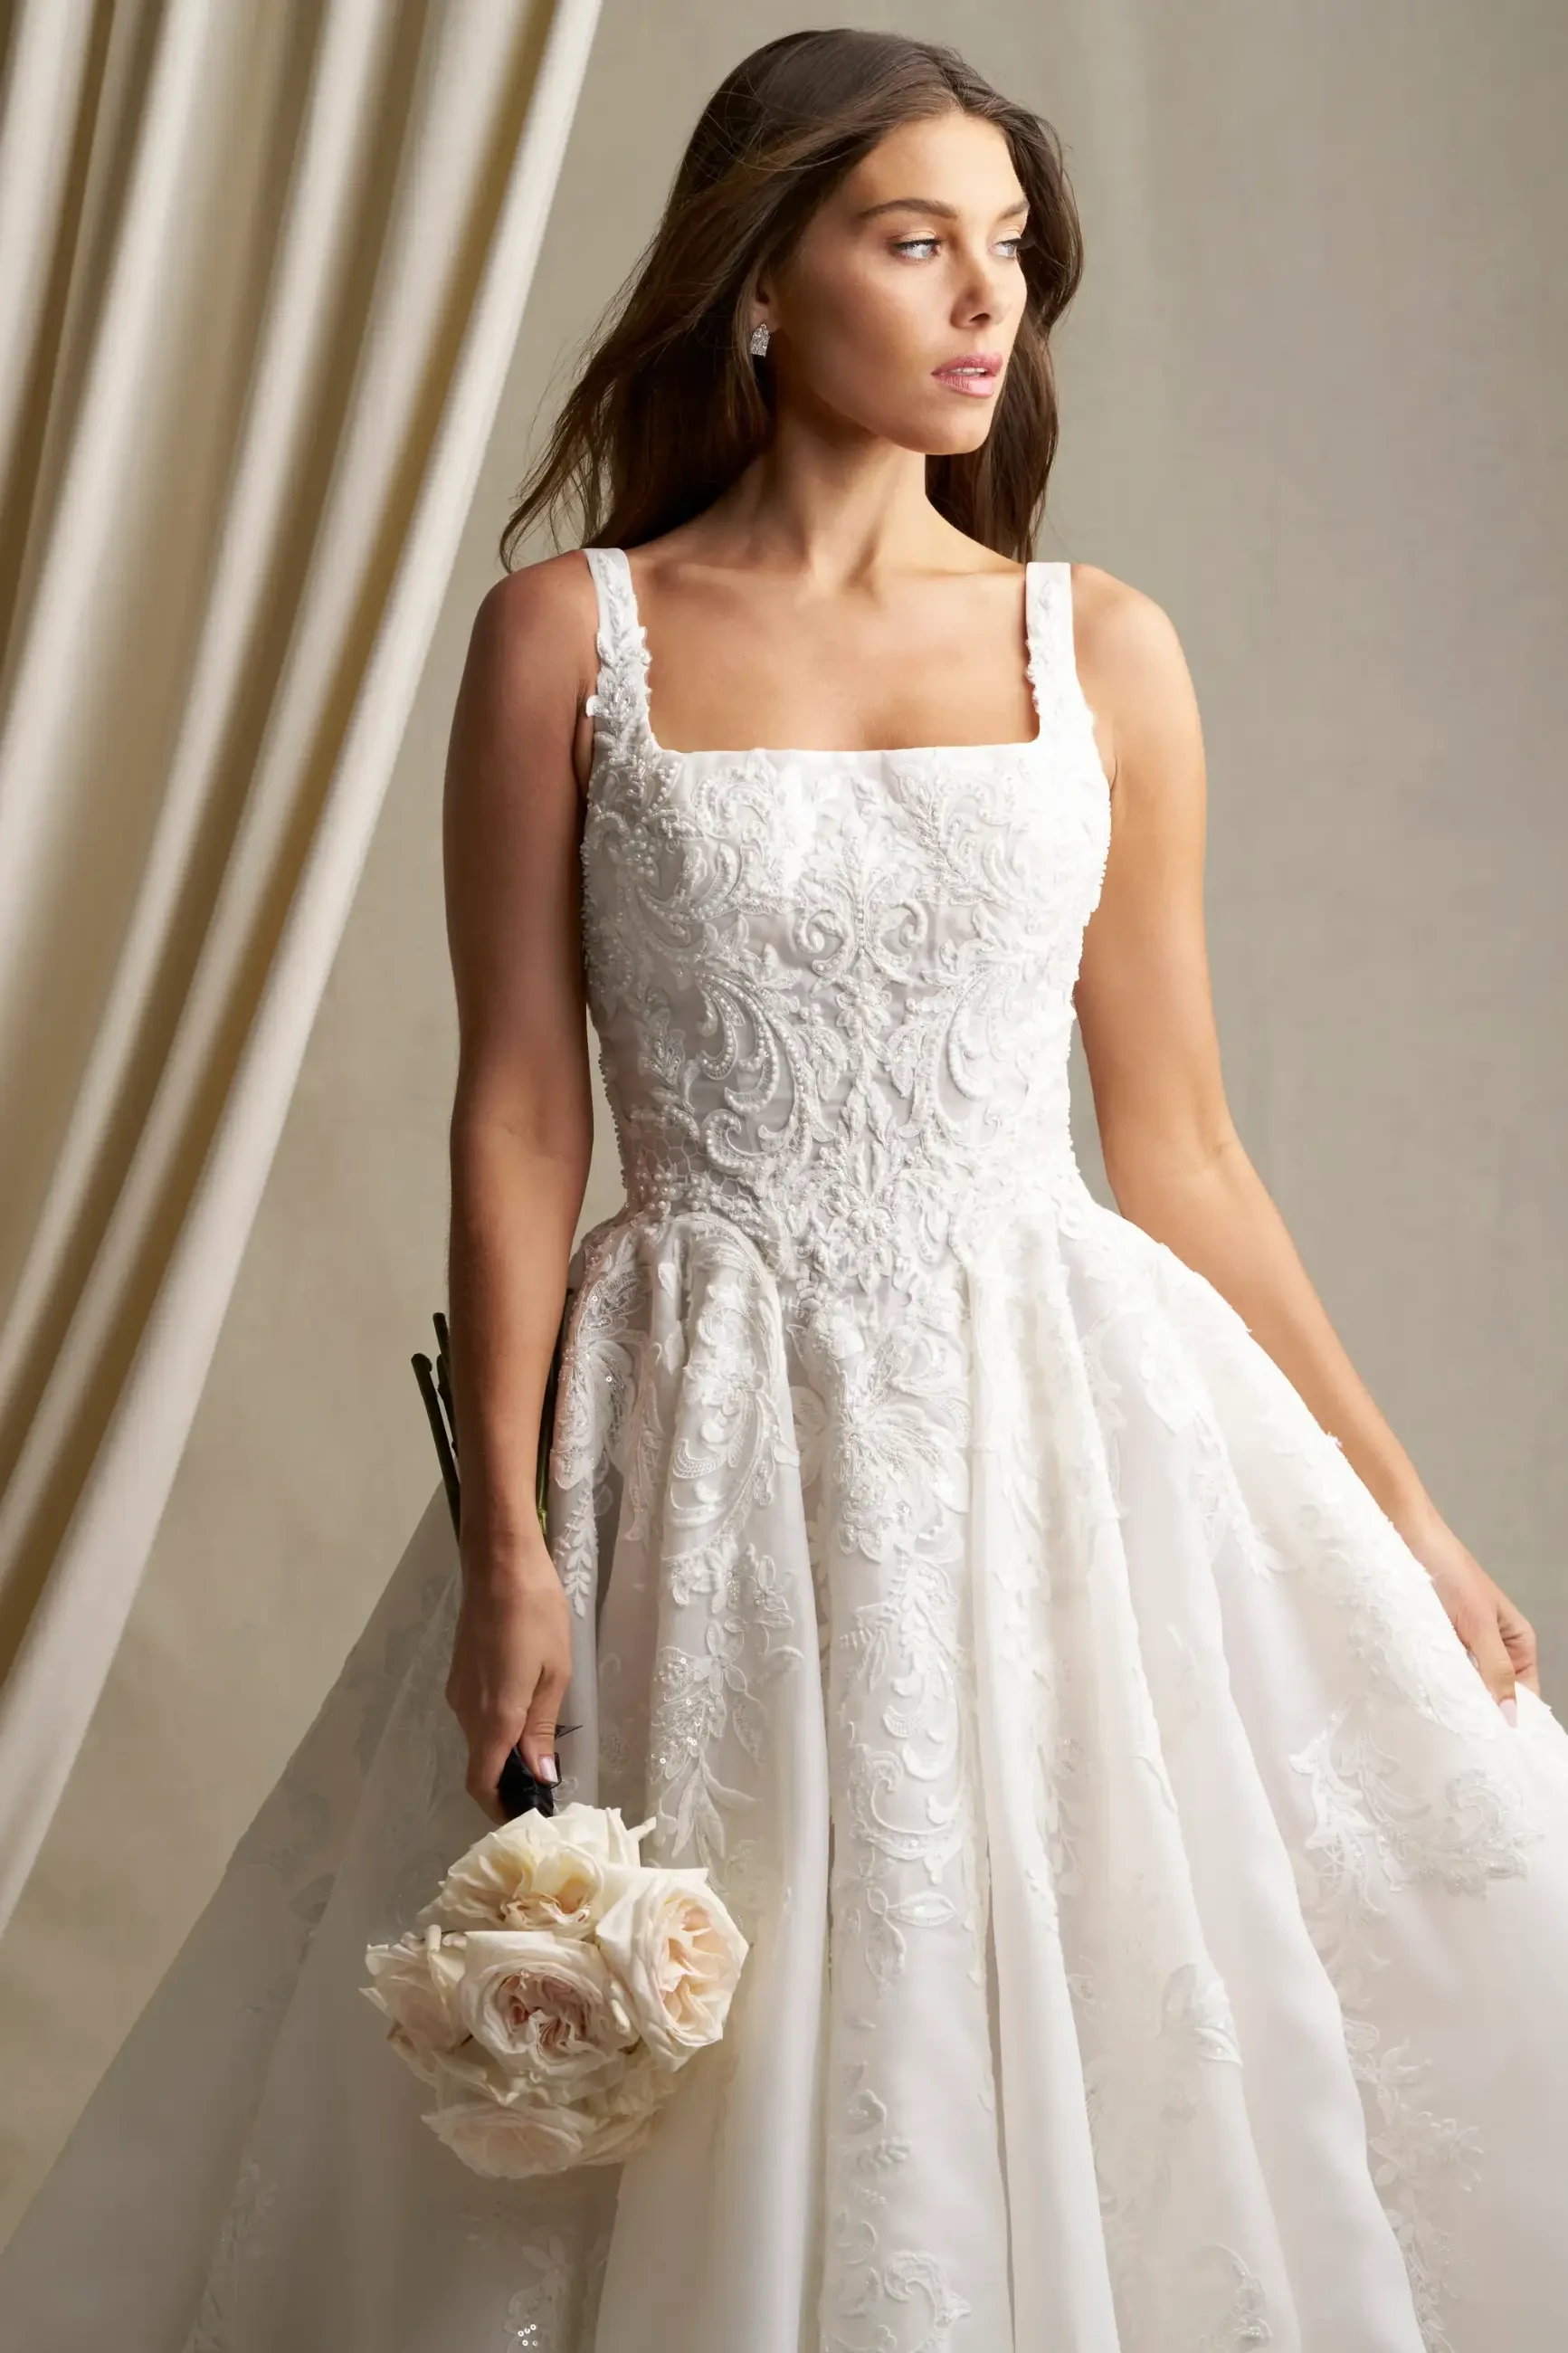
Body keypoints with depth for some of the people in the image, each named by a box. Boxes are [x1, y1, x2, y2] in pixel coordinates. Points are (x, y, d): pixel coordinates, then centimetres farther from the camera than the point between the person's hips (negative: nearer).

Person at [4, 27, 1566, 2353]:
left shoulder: (1104, 652, 6)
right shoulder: (571, 636, 0)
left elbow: (1177, 1140, 8)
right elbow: (518, 1113, -2)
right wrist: (508, 1538, -9)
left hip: (1064, 1421, 2)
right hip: (714, 1456, -2)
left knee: (1103, 2033, 6)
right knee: (708, 2120, 6)